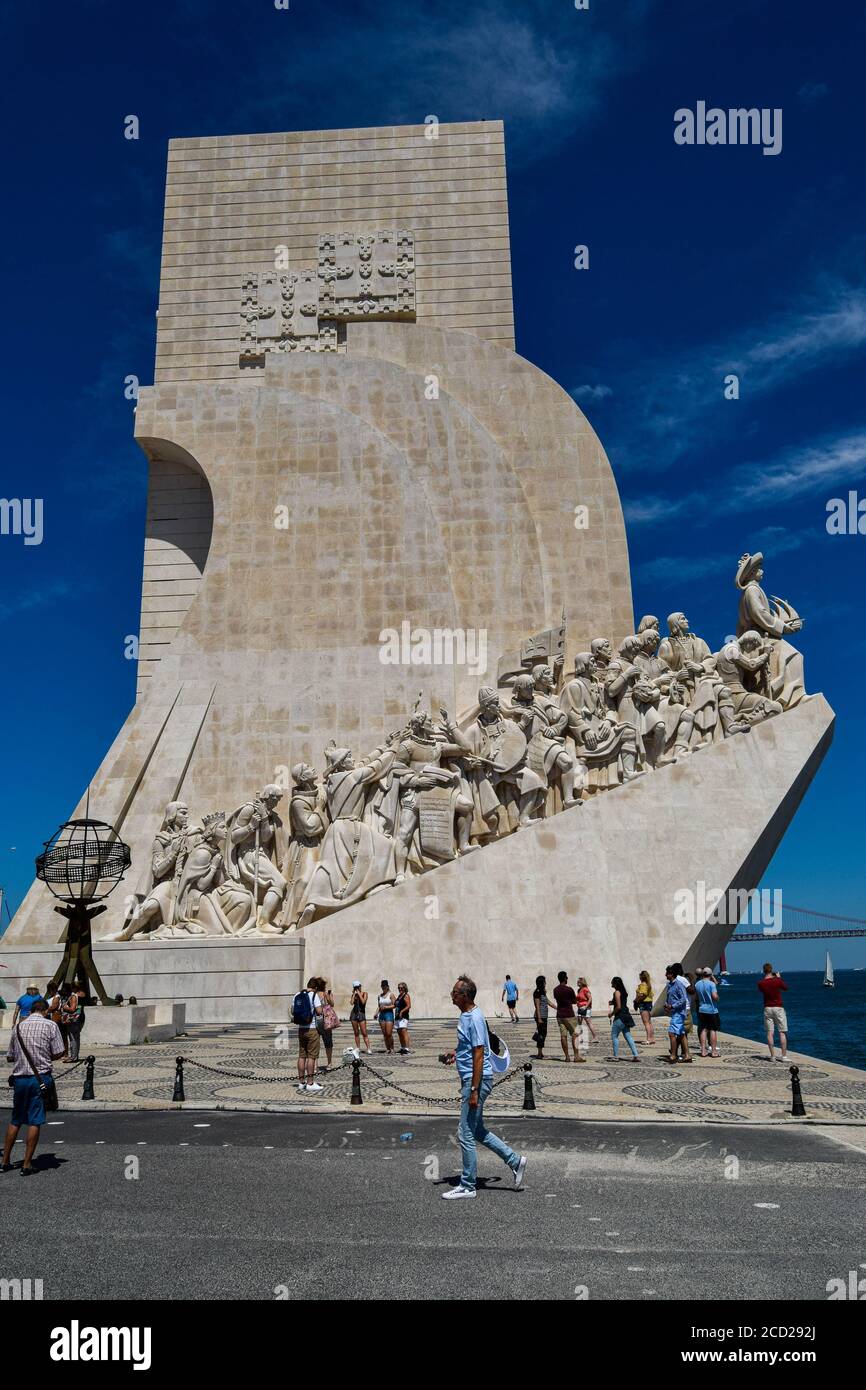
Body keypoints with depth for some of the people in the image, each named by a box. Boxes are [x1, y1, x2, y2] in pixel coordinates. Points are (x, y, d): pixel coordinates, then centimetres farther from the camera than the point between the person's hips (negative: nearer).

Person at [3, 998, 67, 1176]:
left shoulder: (18, 1026, 8)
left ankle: (6, 1160, 21)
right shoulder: (50, 1025, -4)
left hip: (19, 1077, 4)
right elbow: (59, 1054, -6)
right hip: (40, 1077, -4)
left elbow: (9, 1057, 11)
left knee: (15, 1121, 16)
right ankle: (27, 1164, 2)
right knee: (35, 1122, 1)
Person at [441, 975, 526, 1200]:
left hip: (477, 1080, -10)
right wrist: (457, 1054, 10)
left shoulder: (474, 1019, -21)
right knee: (477, 1131, 18)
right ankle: (514, 1161, 24)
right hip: (469, 1080, 10)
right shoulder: (465, 1015, 10)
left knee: (466, 1134, -1)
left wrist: (474, 1090, -22)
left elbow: (479, 1055, -22)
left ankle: (467, 1186, 10)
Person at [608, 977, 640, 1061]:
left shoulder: (617, 992, -13)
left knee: (614, 1036, 1)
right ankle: (635, 1055, 3)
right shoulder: (623, 992, 14)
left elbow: (618, 1007, -18)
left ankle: (616, 1056, 1)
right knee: (628, 1036, 9)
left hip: (620, 1017, -9)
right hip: (626, 1016, 9)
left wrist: (611, 1014, -7)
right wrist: (612, 1003, 17)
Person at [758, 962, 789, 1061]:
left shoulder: (760, 983, -5)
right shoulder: (777, 981, -12)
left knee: (770, 1033, 3)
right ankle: (784, 1056, 3)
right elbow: (786, 987, 8)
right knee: (782, 1033, 5)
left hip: (767, 1008, 2)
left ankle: (772, 1056, 1)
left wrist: (766, 977, 18)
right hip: (778, 1008, -2)